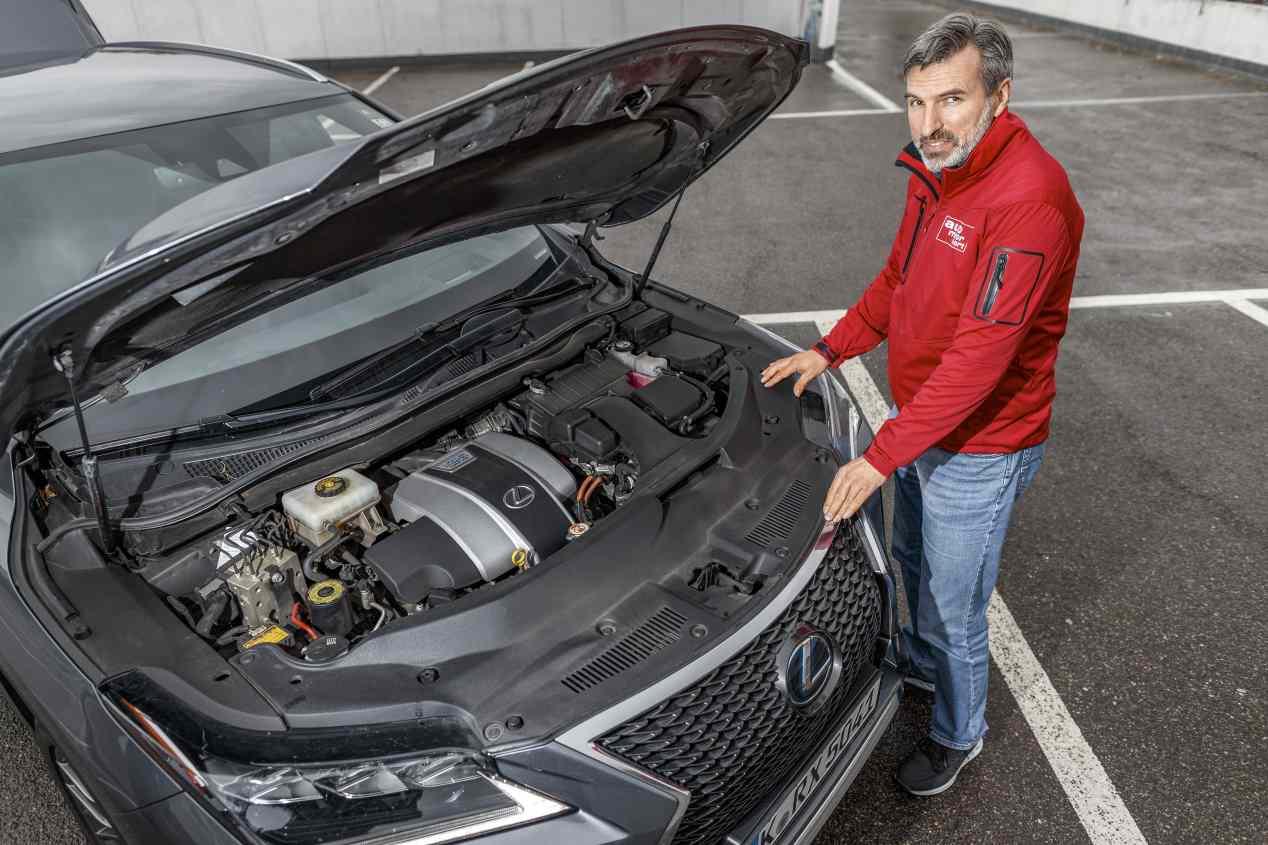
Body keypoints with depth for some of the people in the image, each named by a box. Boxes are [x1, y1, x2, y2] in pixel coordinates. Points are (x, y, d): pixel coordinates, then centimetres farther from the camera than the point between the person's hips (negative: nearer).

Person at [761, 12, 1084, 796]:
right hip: (920, 419, 8)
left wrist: (881, 455, -30)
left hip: (979, 449, -8)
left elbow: (980, 358, -32)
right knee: (914, 560, 29)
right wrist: (829, 351, 7)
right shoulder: (934, 173, -1)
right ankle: (923, 663, 57)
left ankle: (958, 732, 38)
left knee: (952, 608, 11)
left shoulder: (1030, 198, -29)